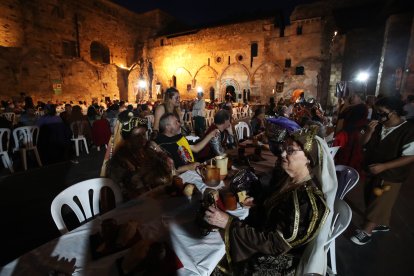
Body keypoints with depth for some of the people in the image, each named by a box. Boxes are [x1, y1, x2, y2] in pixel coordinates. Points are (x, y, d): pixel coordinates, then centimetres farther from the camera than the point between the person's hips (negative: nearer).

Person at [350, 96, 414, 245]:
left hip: (390, 176, -6)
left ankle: (366, 232, 20)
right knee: (371, 199, 19)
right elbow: (364, 144, 3)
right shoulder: (379, 126, -3)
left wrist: (384, 166, -28)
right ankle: (382, 224, 42)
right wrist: (369, 131, -15)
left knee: (378, 204, 6)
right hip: (372, 171, 6)